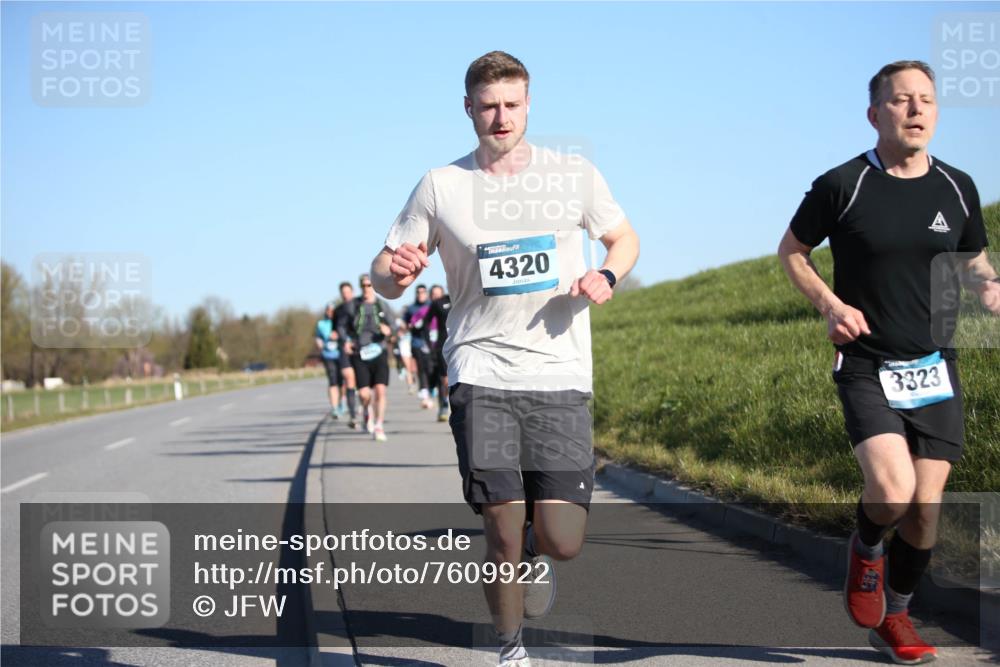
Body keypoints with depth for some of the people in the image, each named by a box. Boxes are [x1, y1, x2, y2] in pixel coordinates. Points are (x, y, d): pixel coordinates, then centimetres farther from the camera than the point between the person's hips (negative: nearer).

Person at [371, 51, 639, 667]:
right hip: (481, 376, -1)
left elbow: (624, 238, 19)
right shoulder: (440, 187, 4)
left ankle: (535, 552, 32)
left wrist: (606, 277, -3)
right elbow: (386, 273, 8)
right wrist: (395, 272, -16)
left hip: (560, 378, 1)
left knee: (563, 542, -6)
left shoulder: (574, 175, 6)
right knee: (502, 534, -7)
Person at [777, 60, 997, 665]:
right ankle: (866, 549, 13)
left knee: (926, 508, 3)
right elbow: (792, 251, 7)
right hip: (866, 367, -4)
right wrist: (830, 303, -10)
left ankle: (895, 616, 26)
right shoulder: (841, 185, -7)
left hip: (935, 369, 4)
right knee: (892, 491, -23)